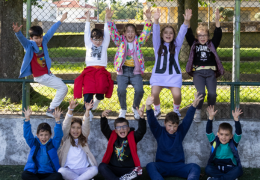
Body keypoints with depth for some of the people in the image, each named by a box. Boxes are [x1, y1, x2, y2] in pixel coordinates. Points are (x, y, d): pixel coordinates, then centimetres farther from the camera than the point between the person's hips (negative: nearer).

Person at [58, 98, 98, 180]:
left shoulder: (83, 138, 14)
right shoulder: (66, 139, 8)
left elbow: (86, 127, -2)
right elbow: (66, 125, -7)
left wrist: (87, 111, -18)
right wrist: (70, 109, -22)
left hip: (84, 170, 2)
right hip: (69, 170, -2)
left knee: (94, 169, -29)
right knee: (61, 171, -35)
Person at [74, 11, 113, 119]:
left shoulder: (104, 45, 18)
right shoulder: (89, 45, 19)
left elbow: (106, 34, 13)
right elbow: (87, 33, 15)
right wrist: (87, 19, 11)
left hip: (101, 70, 0)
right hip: (89, 70, 0)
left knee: (101, 88, -21)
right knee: (88, 90, -15)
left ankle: (97, 100, 13)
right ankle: (88, 112, -10)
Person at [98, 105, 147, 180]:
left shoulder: (132, 137, 7)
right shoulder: (112, 136, 11)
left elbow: (142, 131, -9)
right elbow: (104, 128, -3)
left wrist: (142, 117, -27)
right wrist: (103, 117, -24)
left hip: (128, 169, -1)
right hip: (113, 169, 1)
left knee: (138, 172, -31)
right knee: (102, 166, -28)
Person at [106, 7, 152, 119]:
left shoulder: (138, 42, 8)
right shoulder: (121, 42, 7)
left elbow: (146, 33, -3)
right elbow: (113, 32, -5)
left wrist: (148, 20, -17)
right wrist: (109, 20, -20)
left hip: (135, 71, 1)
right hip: (123, 70, -1)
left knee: (139, 90, -20)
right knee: (121, 90, -22)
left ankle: (135, 108, 10)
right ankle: (123, 109, 5)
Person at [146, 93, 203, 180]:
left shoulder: (180, 132, 10)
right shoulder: (159, 132, 7)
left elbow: (188, 120, -4)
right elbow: (152, 121, -9)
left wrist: (194, 106, -22)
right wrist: (148, 107, -29)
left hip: (178, 166, 2)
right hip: (162, 166, -1)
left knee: (195, 167, -27)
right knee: (150, 166, -34)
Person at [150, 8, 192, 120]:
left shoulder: (176, 45, 12)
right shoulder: (158, 45, 10)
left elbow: (182, 33, -3)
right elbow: (155, 33, -6)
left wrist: (186, 21, -20)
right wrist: (156, 21, -25)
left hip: (174, 74, 0)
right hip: (158, 74, 0)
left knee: (177, 95, -19)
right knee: (154, 93, -21)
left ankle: (176, 110, 13)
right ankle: (157, 110, 8)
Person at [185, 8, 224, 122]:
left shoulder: (212, 44, 14)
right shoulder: (194, 44, 14)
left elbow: (218, 35, 1)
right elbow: (188, 35, 2)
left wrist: (217, 21, -12)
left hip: (211, 72, 1)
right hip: (198, 72, -1)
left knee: (212, 93, -14)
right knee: (201, 92, -20)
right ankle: (198, 112, -3)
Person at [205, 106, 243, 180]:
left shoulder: (233, 143, 3)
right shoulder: (215, 141, 4)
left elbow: (238, 132, -11)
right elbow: (208, 131, -8)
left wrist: (236, 118, -24)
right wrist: (211, 117, -21)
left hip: (230, 168, 0)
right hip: (216, 167, 0)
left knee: (238, 170, -31)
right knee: (208, 169, -31)